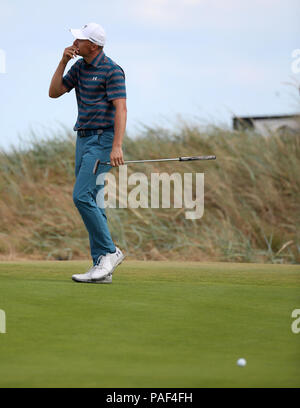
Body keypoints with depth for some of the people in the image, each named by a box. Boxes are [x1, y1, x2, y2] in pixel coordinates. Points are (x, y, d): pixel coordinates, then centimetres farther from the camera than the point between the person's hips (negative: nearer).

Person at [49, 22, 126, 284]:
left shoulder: (112, 70, -11)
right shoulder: (79, 67, 13)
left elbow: (121, 109, -17)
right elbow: (54, 92, 12)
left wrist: (117, 146, -26)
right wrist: (63, 62, 0)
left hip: (102, 139, -8)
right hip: (83, 138, 8)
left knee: (82, 196, -19)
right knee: (91, 202, 5)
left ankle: (109, 251, -7)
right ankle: (102, 268, 5)